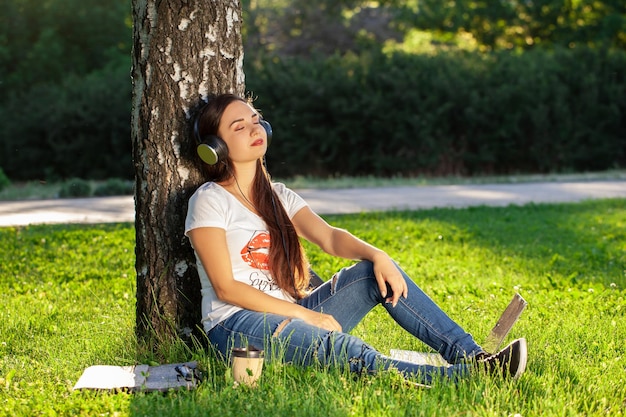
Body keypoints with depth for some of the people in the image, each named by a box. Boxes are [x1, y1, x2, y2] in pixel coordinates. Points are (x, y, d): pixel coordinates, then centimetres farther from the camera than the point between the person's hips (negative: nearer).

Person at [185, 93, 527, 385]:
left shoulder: (277, 196, 15)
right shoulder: (209, 201, -6)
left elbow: (329, 237, 2)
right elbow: (226, 288, -14)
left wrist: (377, 255, -19)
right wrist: (305, 314, -18)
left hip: (288, 314, 7)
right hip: (235, 326, -7)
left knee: (374, 273, -11)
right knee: (334, 345, -34)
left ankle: (471, 355, -20)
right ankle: (465, 377, -50)